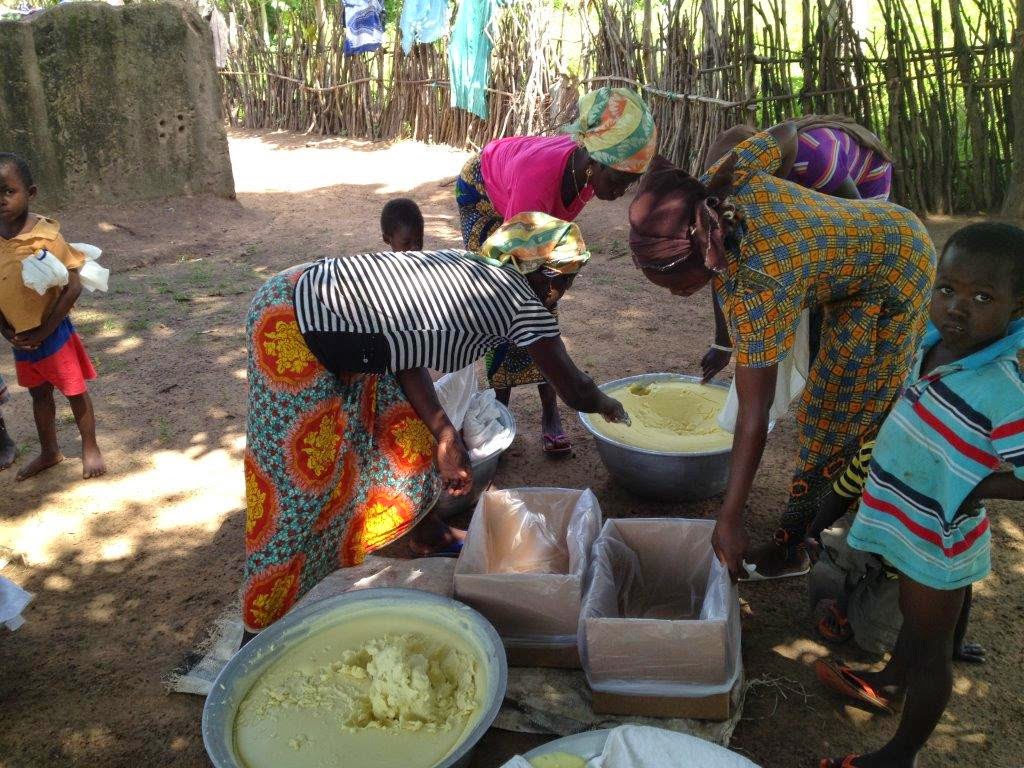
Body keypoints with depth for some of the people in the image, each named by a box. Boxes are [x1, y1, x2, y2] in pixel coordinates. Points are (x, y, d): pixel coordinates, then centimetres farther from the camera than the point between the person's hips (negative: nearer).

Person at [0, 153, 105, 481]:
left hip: (53, 332, -5)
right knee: (39, 393, 21)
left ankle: (90, 449, 28)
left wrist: (42, 331, -17)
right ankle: (49, 452, 38)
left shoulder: (45, 236, -21)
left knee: (75, 392, 10)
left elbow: (73, 287, -19)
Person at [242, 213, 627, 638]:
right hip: (292, 329, -9)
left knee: (406, 429, 17)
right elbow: (575, 390, -1)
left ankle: (428, 534, 39)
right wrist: (608, 405, 21)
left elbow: (406, 340, 8)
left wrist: (445, 435, 4)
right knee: (297, 475, 1)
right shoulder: (523, 302, -10)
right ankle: (264, 624, 16)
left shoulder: (461, 265, 11)